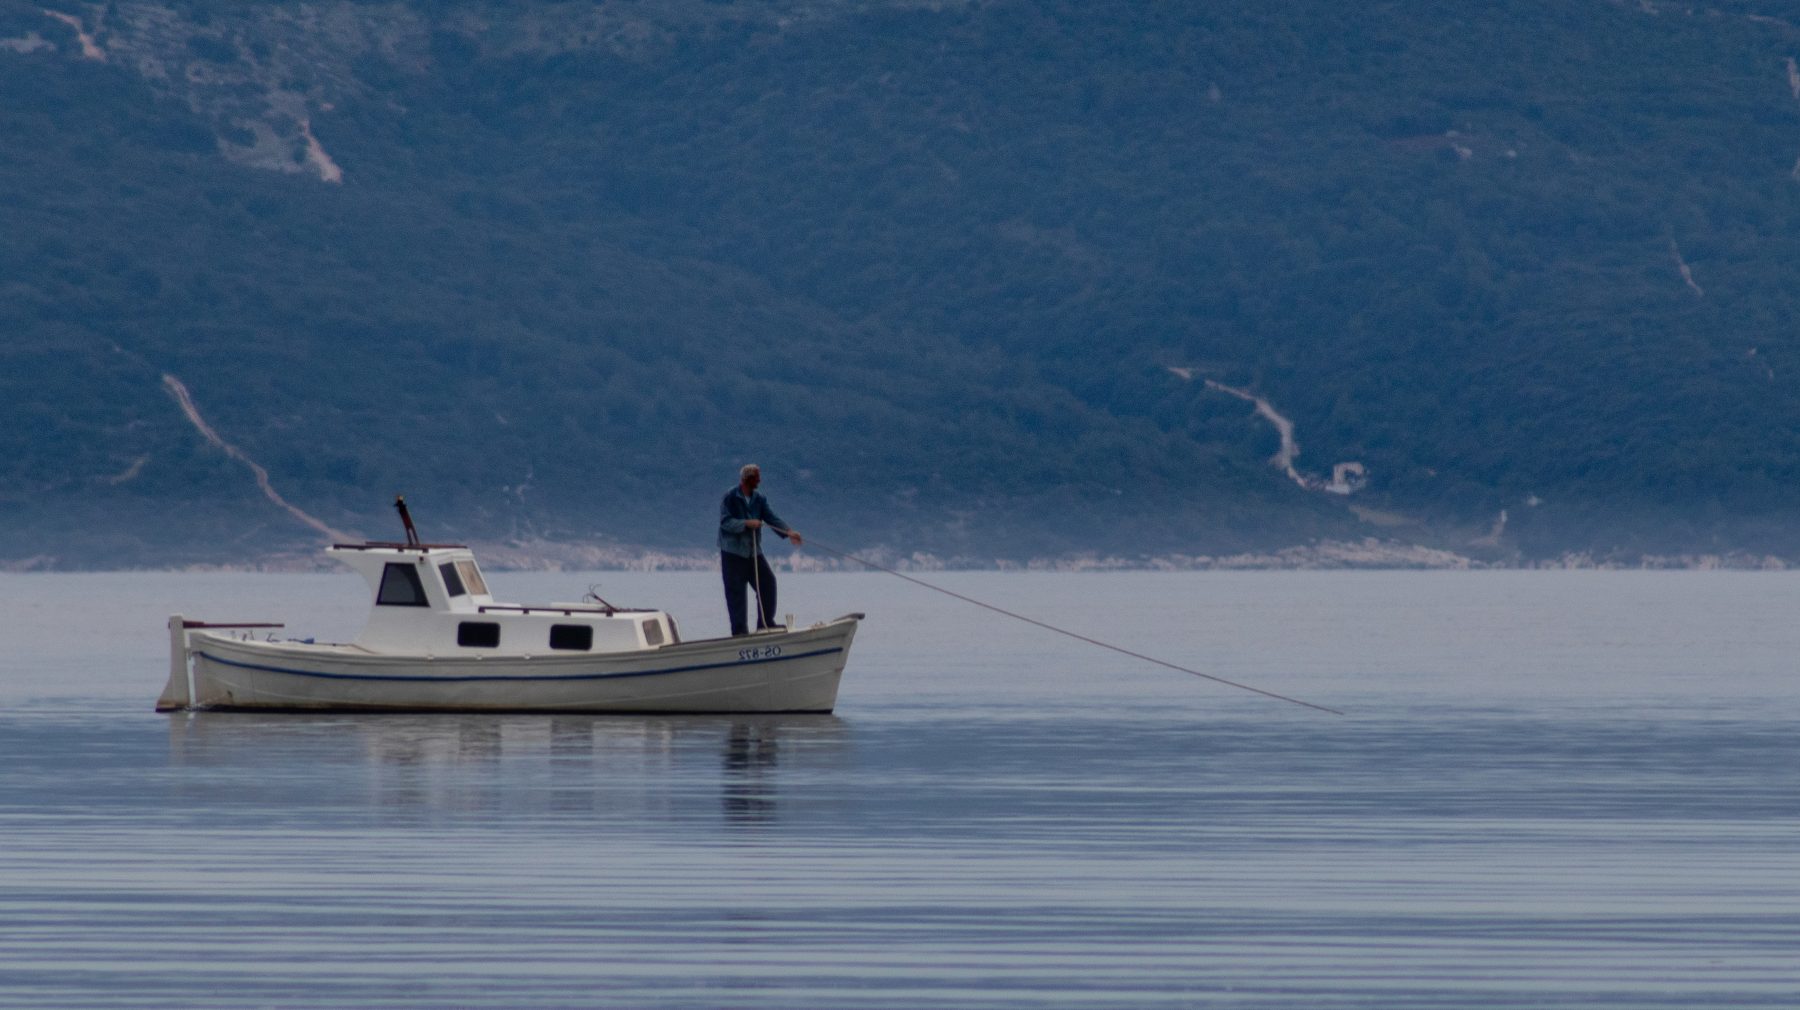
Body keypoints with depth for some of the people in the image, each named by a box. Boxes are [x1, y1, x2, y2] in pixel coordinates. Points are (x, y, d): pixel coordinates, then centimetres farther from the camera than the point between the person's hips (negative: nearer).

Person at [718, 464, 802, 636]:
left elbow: (771, 518, -3)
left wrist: (788, 531, -19)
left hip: (754, 553, 6)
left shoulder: (759, 499, 8)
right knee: (736, 592, -4)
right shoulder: (730, 498, -9)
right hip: (733, 553, -6)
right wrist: (746, 523, -30)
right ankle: (739, 629, 0)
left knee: (768, 582, 0)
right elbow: (725, 521, -18)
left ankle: (766, 623, 10)